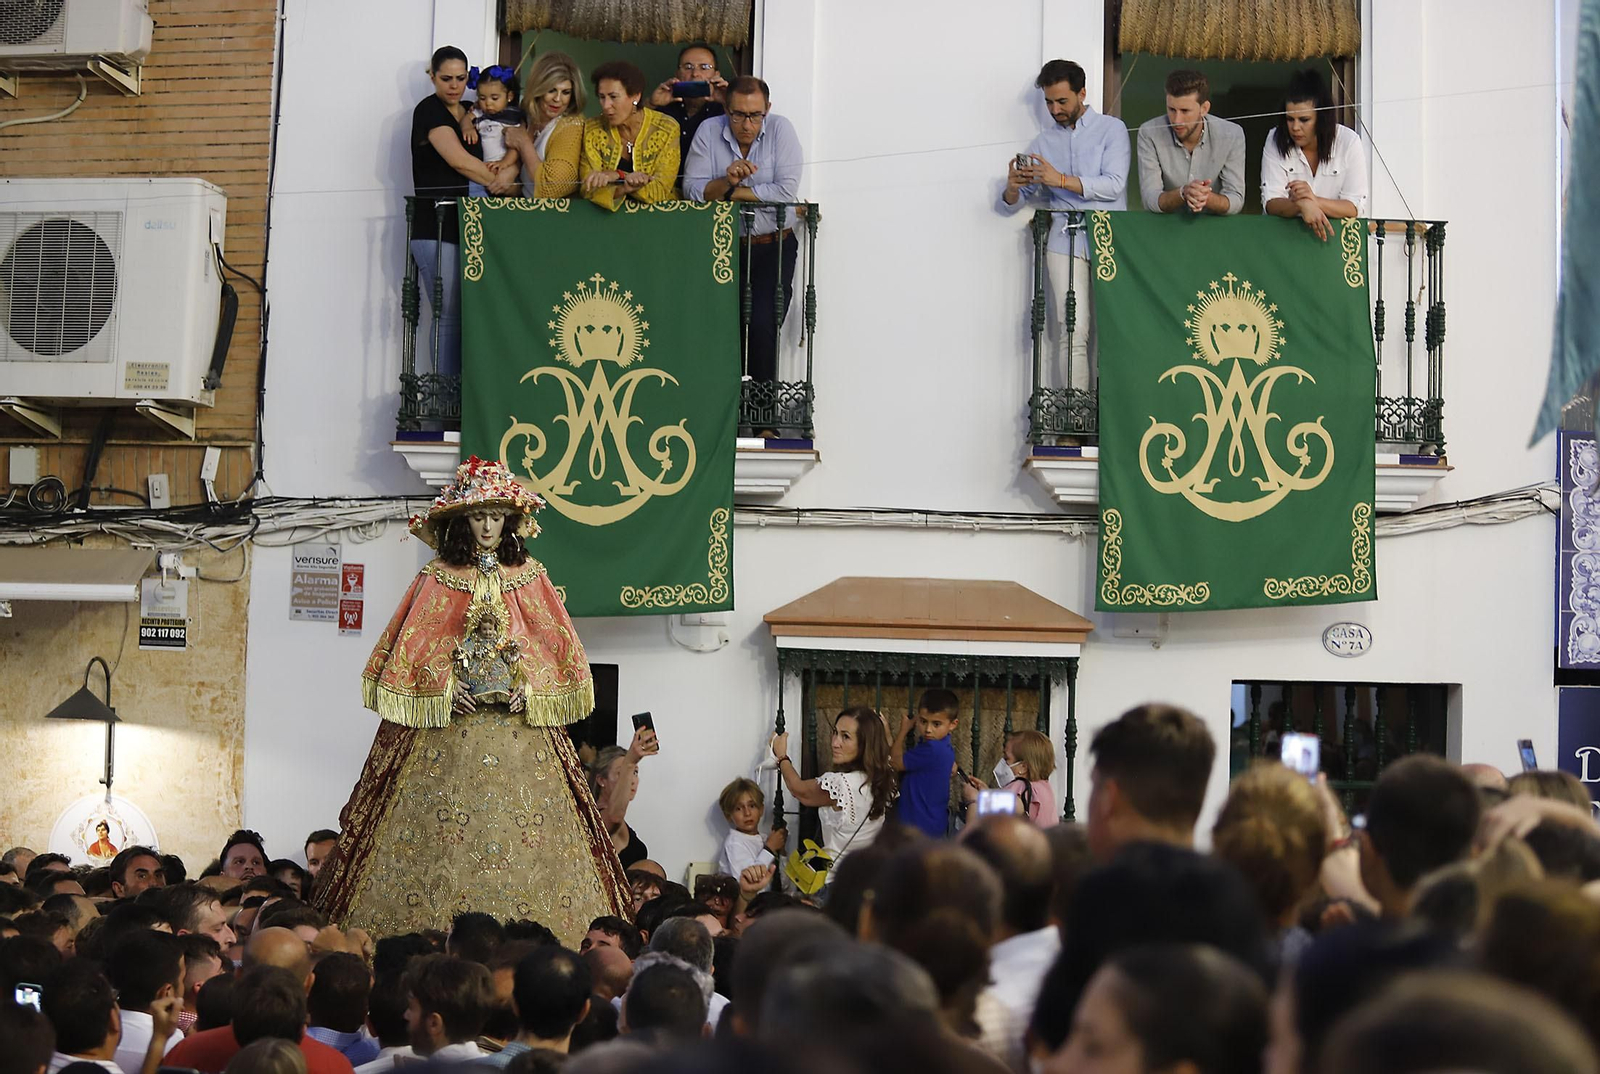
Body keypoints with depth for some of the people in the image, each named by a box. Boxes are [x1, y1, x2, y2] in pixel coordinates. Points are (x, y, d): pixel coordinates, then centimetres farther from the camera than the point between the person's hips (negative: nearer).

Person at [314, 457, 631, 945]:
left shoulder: (529, 578, 11)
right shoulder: (438, 579, 6)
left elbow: (553, 647, 9)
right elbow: (412, 648, 4)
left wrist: (530, 688, -6)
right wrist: (443, 687, -10)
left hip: (516, 719, 1)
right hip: (446, 721, -1)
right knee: (441, 833, -8)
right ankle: (437, 937, -5)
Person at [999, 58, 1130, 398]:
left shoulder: (1111, 129, 7)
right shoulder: (1044, 142, 16)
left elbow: (1114, 185, -9)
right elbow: (1012, 204, 14)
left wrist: (1061, 180, -16)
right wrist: (1013, 187, -10)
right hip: (1065, 241, 2)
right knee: (1073, 332, -10)